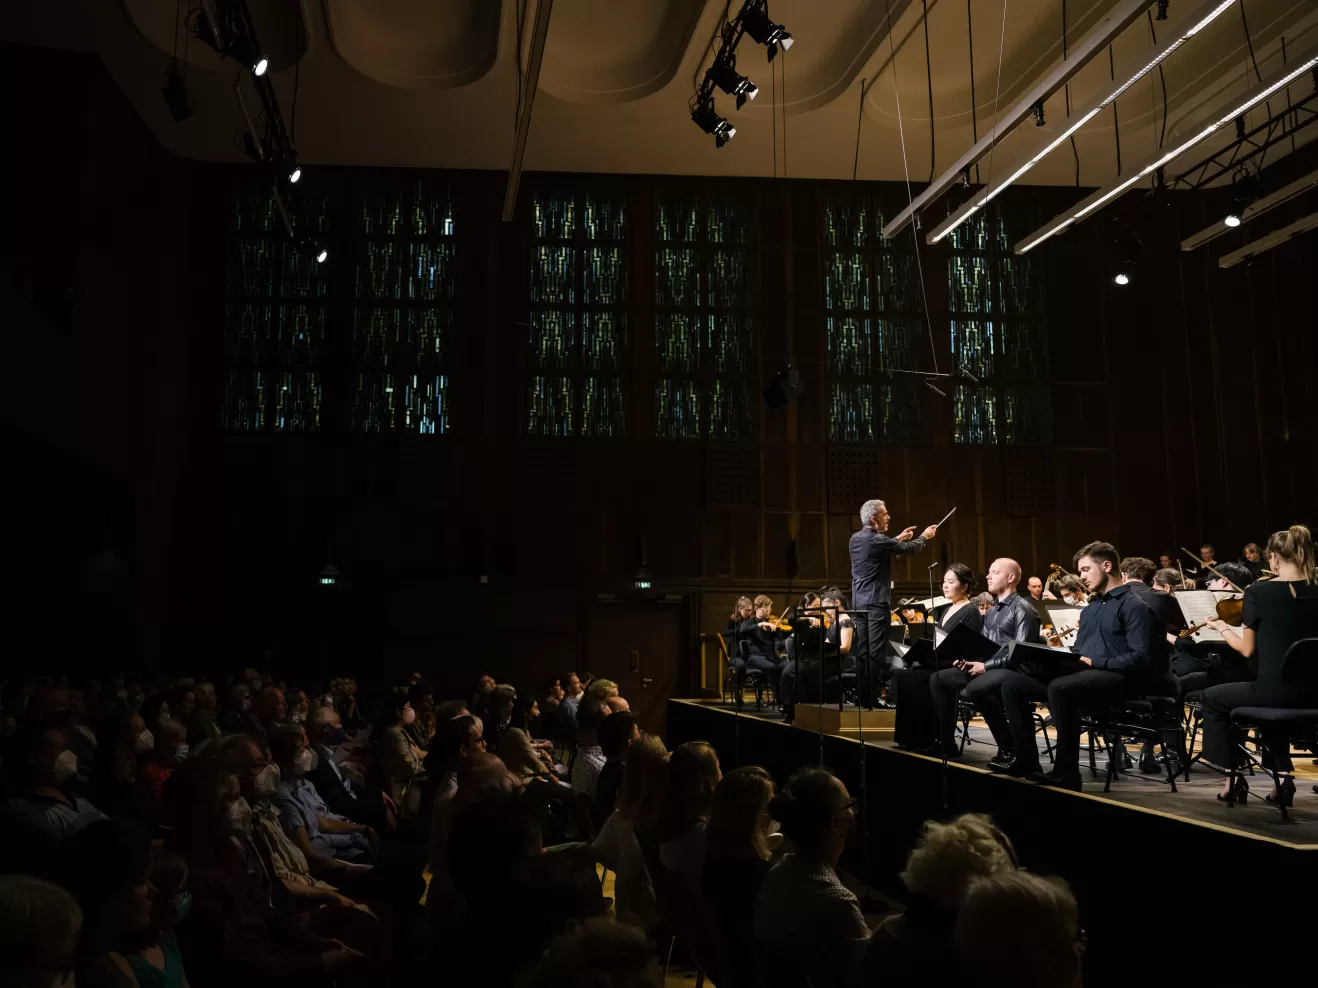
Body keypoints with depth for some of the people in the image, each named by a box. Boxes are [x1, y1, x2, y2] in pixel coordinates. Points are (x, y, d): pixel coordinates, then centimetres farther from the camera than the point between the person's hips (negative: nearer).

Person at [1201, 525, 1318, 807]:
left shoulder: (1257, 591, -9)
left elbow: (1248, 650, -2)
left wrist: (1223, 628, 15)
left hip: (1276, 690, -5)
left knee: (1212, 698, 22)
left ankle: (1234, 777, 21)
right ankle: (1283, 774, 24)